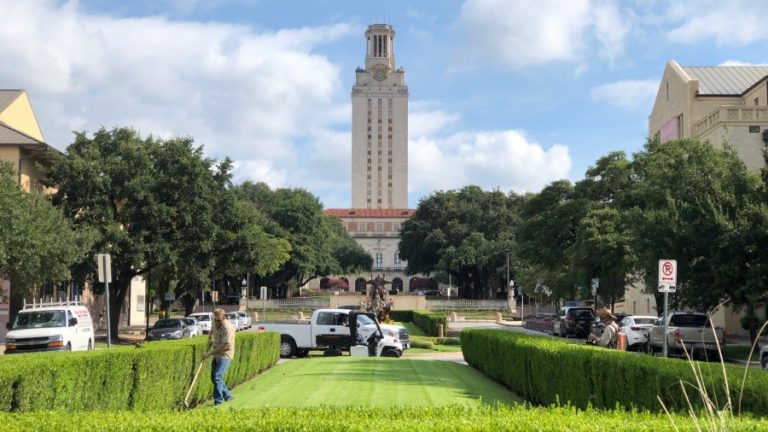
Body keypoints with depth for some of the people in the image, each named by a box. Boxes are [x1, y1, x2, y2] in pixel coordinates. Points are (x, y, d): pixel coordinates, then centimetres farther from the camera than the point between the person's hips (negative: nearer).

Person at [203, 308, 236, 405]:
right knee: (213, 377, 12)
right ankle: (227, 396, 24)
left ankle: (218, 400, -14)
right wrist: (209, 338, 8)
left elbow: (224, 346, -25)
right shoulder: (215, 323, 2)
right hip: (216, 355, 9)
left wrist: (209, 354, -22)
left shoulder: (228, 328, -24)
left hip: (225, 355, -9)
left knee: (217, 377, -18)